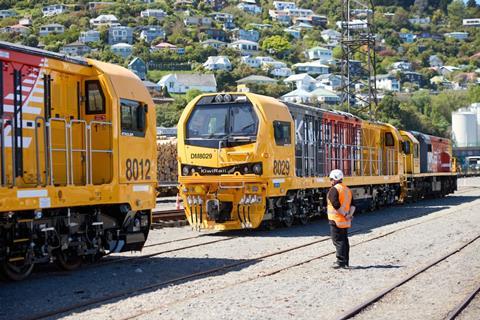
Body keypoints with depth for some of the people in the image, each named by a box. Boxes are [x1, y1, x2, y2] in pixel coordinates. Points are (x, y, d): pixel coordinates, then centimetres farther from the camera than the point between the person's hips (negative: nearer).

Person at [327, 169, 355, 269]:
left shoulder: (334, 189, -13)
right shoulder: (347, 189, 14)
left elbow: (336, 205, -21)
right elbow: (352, 205, 8)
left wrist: (345, 215, -15)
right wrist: (350, 215, -3)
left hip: (336, 220, -8)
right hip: (346, 221, 8)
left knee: (338, 240, -4)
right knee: (344, 240, 12)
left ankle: (341, 262, -7)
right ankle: (345, 263, 15)